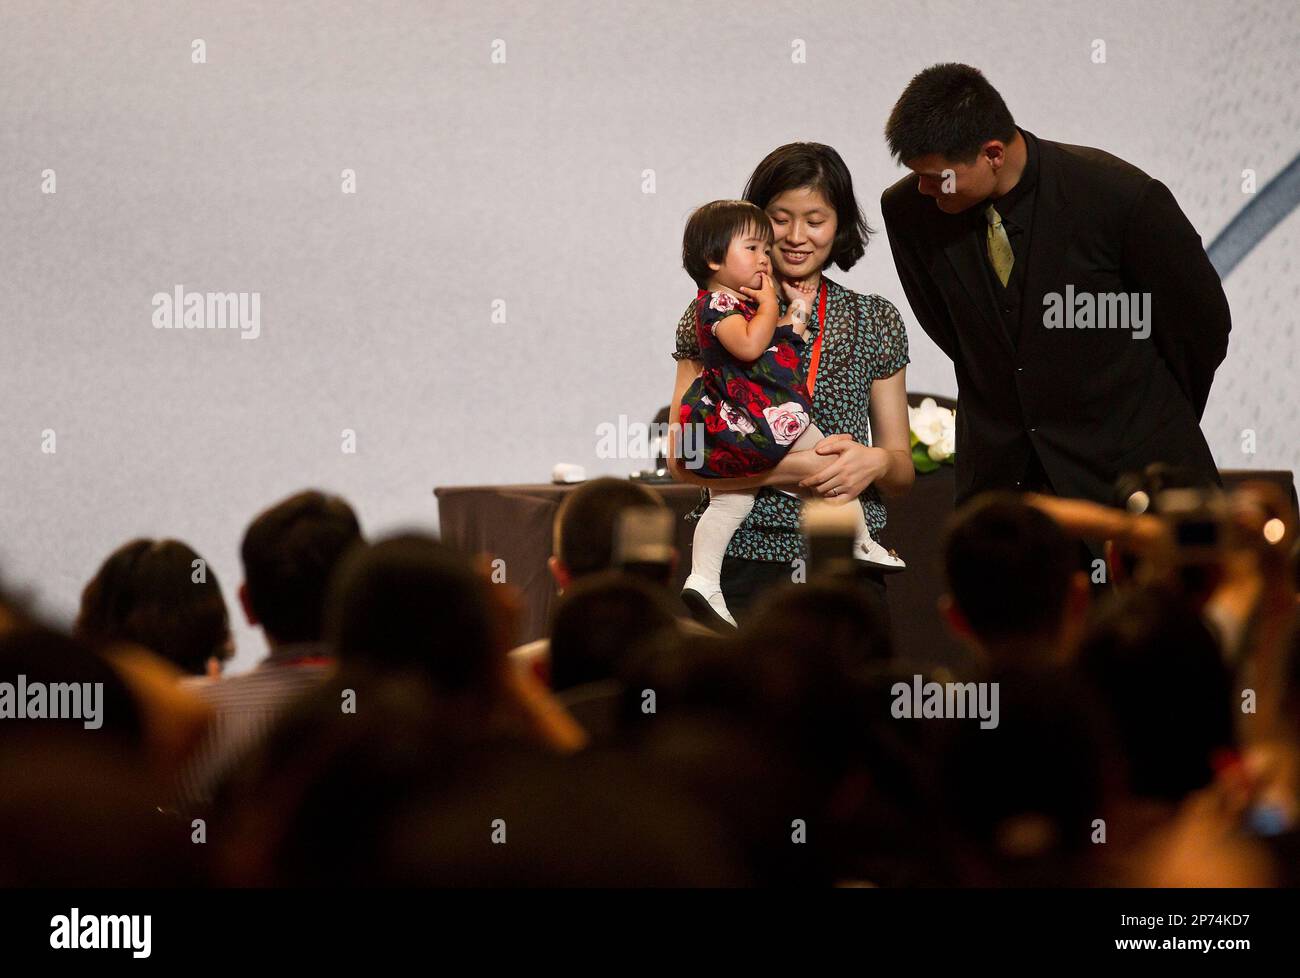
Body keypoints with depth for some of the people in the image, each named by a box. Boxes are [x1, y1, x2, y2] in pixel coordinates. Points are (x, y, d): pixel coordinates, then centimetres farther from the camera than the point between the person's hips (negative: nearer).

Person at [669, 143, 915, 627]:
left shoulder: (876, 320, 12)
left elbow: (902, 471, 13)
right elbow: (683, 459, -5)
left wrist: (875, 463, -11)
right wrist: (797, 469, -14)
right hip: (743, 561, -2)